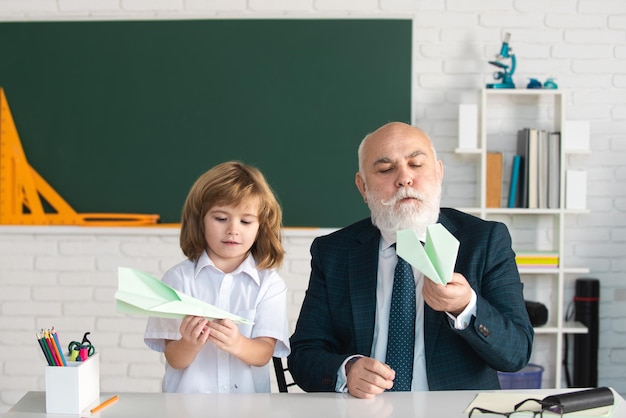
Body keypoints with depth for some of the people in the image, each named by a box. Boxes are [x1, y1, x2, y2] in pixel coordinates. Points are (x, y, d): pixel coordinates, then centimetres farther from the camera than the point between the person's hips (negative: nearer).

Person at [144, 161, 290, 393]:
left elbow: (264, 354, -5)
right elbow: (174, 360, -1)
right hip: (186, 401, -1)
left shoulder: (270, 284, 4)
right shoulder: (179, 277, 3)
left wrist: (238, 344, -24)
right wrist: (190, 345, -21)